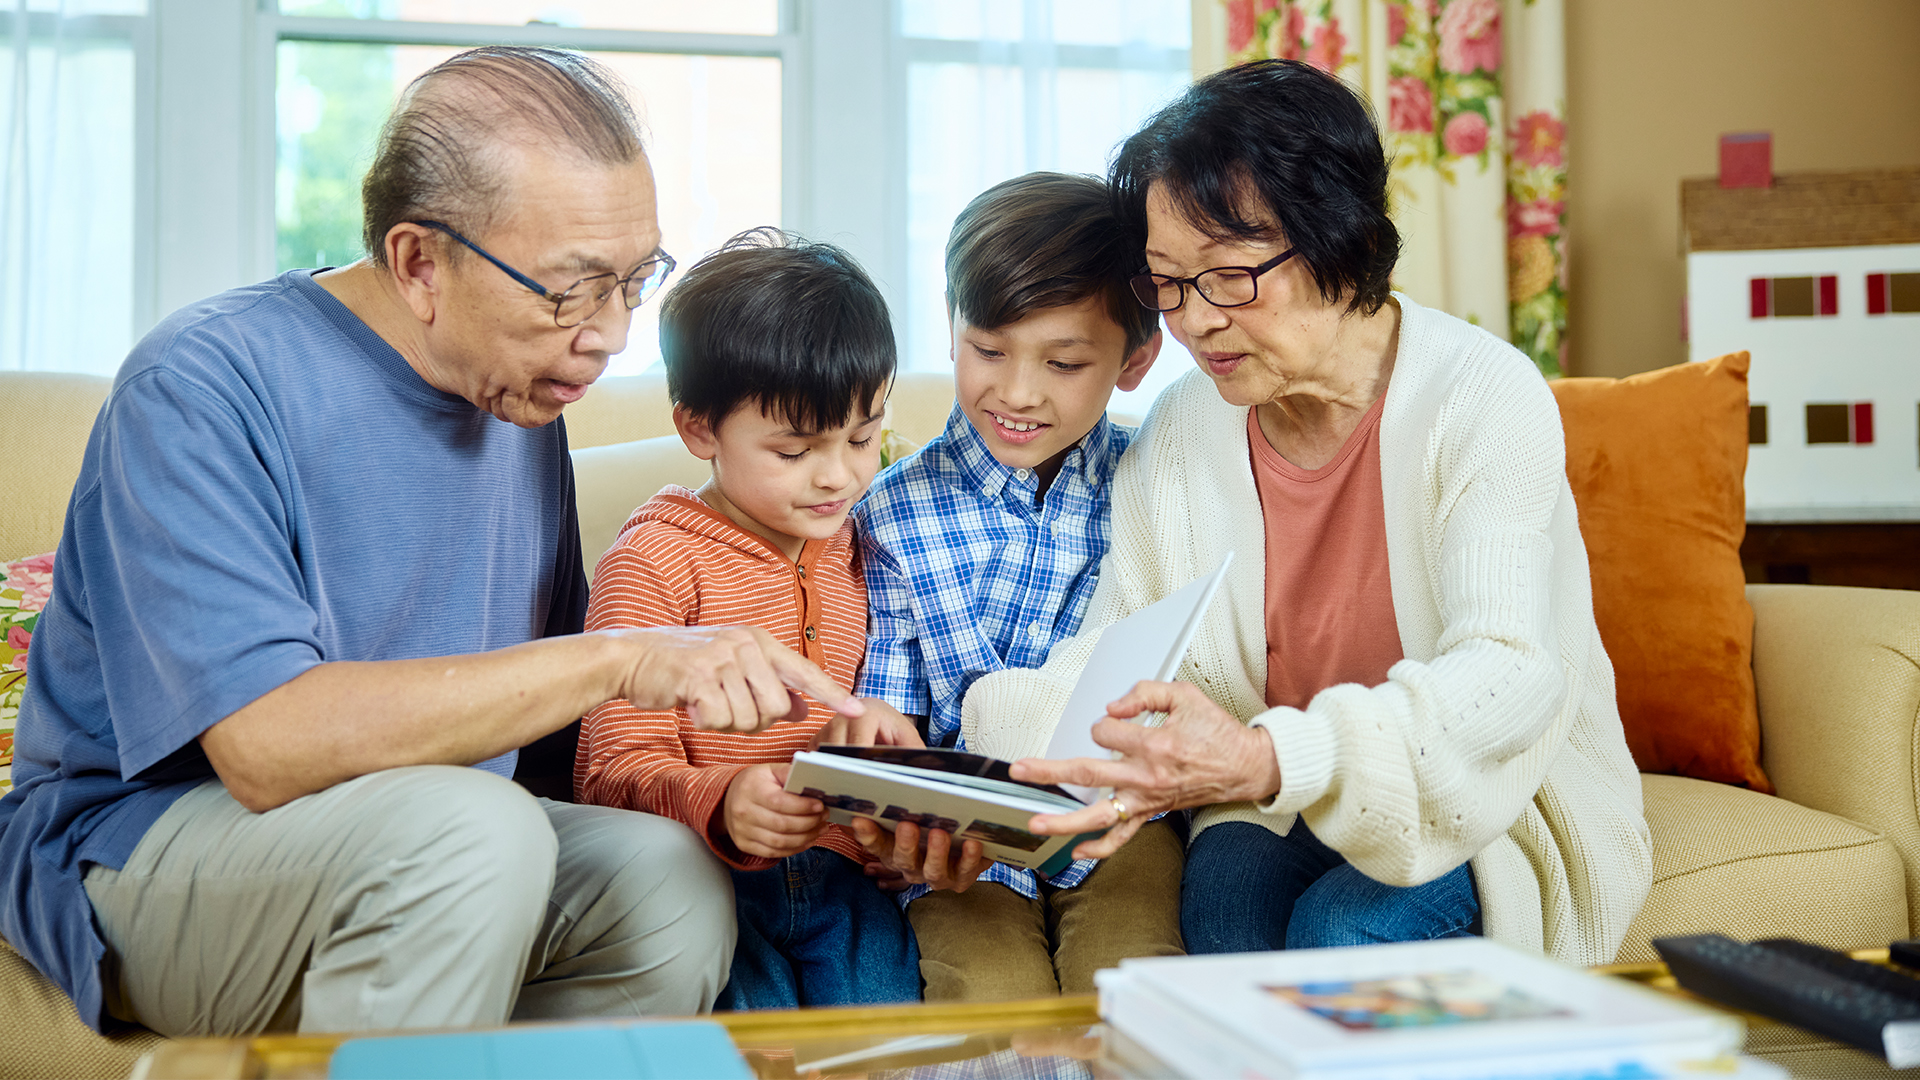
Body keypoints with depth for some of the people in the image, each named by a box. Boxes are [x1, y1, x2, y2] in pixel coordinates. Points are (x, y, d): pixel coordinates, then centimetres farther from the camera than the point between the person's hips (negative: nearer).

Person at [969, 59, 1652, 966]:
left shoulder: (1484, 398, -17)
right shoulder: (1178, 431, -1)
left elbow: (1507, 675, -29)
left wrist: (1269, 759, -46)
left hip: (1499, 798, -2)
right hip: (1279, 805, 3)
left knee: (1344, 927, -30)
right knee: (1223, 898, -28)